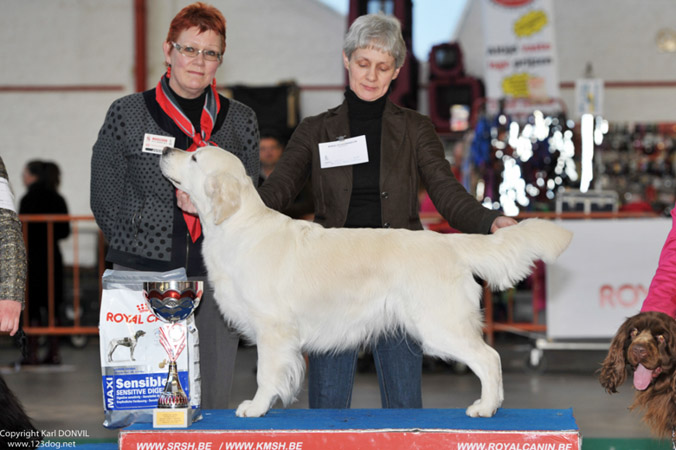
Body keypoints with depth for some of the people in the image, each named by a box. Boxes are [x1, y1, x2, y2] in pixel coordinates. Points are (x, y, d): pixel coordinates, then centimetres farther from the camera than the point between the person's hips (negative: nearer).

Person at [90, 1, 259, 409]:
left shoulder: (241, 120, 11)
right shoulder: (127, 114, 4)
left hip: (215, 276, 2)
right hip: (142, 274, -2)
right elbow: (105, 199, 6)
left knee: (214, 399, 1)